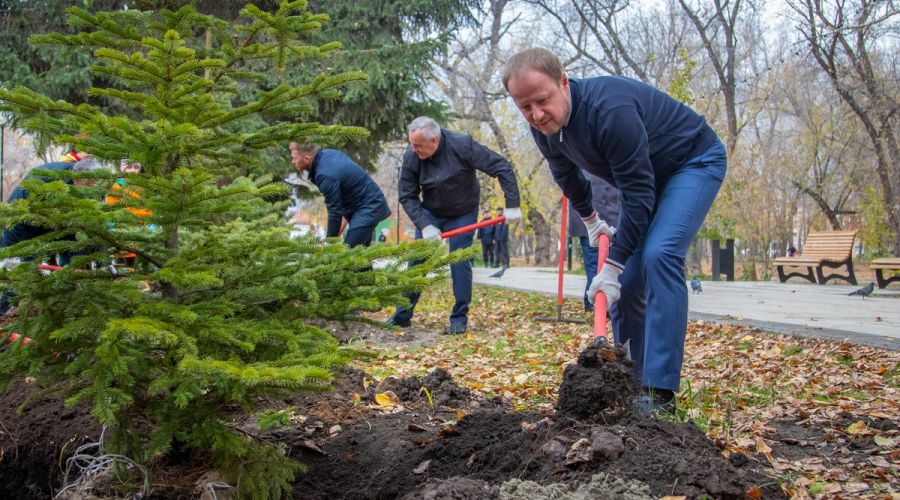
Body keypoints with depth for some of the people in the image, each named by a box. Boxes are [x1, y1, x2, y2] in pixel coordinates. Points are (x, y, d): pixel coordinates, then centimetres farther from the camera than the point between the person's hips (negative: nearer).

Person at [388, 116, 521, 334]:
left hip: (462, 214, -2)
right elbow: (407, 196, -10)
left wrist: (512, 205, -23)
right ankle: (402, 315, 9)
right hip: (430, 215, 2)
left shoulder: (462, 145, -26)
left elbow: (502, 168, -21)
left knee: (460, 261, -9)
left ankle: (459, 319, 2)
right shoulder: (411, 157, -19)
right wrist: (425, 225, -22)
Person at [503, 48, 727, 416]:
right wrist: (589, 219, 25)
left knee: (659, 254, -27)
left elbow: (638, 193, -33)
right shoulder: (544, 128, -10)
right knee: (626, 278, 0)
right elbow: (566, 175, 13)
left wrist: (612, 266, -30)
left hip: (695, 161, -8)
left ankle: (660, 390, -23)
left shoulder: (610, 110, -36)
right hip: (644, 174, 8)